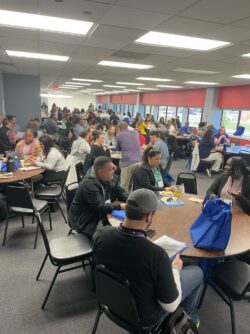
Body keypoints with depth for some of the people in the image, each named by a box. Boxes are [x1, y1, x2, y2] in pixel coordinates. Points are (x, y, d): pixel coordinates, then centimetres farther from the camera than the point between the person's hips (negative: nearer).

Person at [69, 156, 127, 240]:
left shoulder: (107, 179, -1)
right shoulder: (89, 184, -25)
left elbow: (119, 192, 11)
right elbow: (101, 207, -28)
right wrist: (120, 206, -21)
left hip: (101, 215, 8)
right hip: (86, 221, -8)